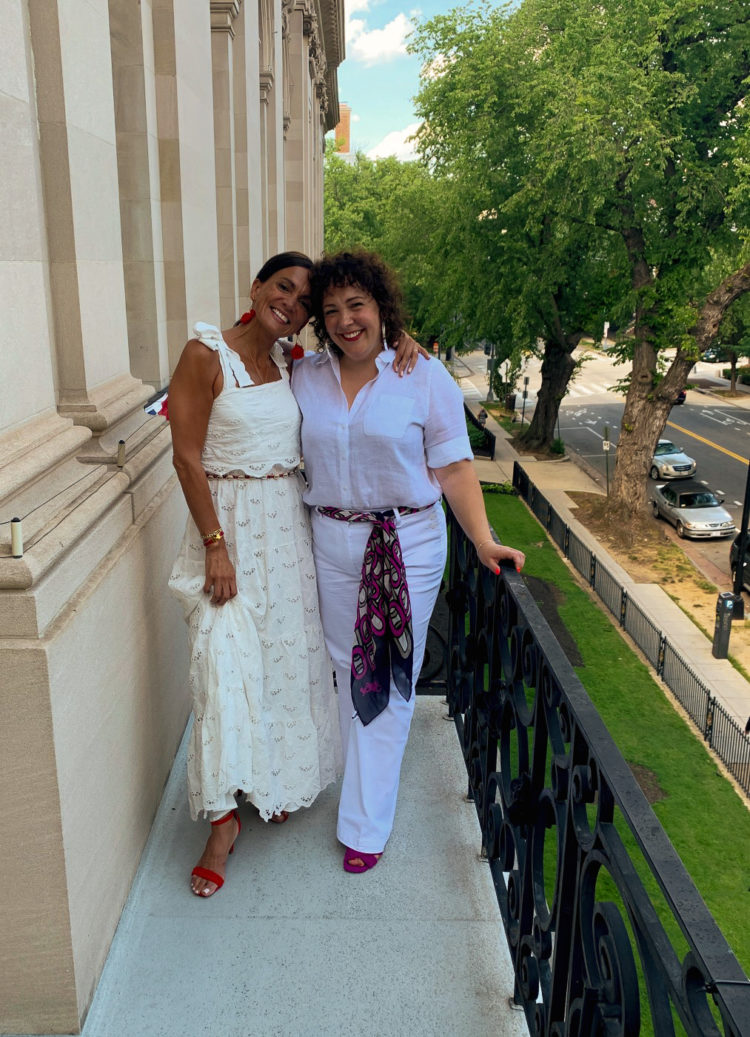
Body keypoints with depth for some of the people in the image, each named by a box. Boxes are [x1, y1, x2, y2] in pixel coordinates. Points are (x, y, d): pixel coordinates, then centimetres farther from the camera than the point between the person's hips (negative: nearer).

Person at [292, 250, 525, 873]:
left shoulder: (425, 377, -6)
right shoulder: (304, 379, 3)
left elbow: (453, 467, -6)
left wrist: (483, 539, -15)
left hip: (409, 544, -3)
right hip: (332, 542, 4)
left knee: (389, 680, 3)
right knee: (348, 671, 16)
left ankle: (365, 823, 17)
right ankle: (369, 774, 41)